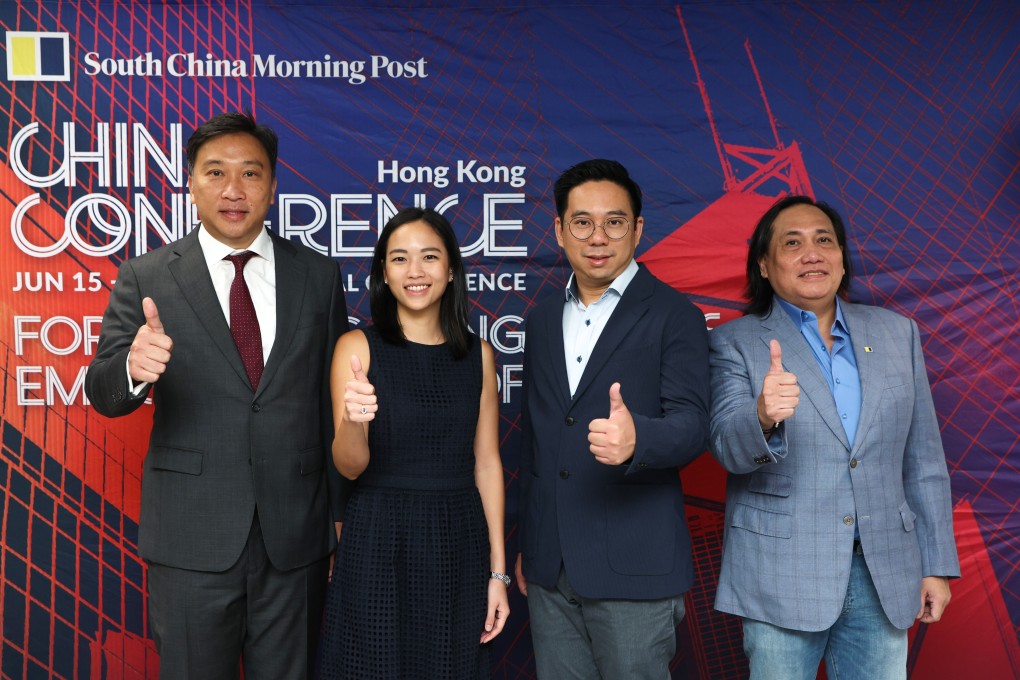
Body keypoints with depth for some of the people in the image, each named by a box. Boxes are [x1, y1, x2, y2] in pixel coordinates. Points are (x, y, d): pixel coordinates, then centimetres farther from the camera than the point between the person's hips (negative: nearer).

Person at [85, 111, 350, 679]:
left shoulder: (319, 276, 3)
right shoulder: (146, 279, -1)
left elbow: (335, 399, 6)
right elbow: (103, 393, -7)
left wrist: (341, 512, 7)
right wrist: (132, 367, -31)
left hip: (296, 536, 2)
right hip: (192, 540, -1)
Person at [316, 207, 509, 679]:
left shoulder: (478, 355, 3)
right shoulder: (358, 347, -4)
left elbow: (486, 464, 5)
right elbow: (350, 466, -8)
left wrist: (497, 571, 2)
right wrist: (352, 420, -31)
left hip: (458, 546, 2)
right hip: (378, 542, -2)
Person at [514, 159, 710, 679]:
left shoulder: (673, 316, -4)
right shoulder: (542, 321, 12)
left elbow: (691, 425, -14)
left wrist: (635, 437, -36)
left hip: (631, 571, -5)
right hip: (549, 568, 5)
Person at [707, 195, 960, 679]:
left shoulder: (897, 333, 9)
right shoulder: (735, 342, -1)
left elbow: (923, 460, 11)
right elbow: (727, 446, -14)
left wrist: (937, 563, 9)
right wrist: (763, 417, -35)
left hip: (885, 576, 3)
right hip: (782, 578, -3)